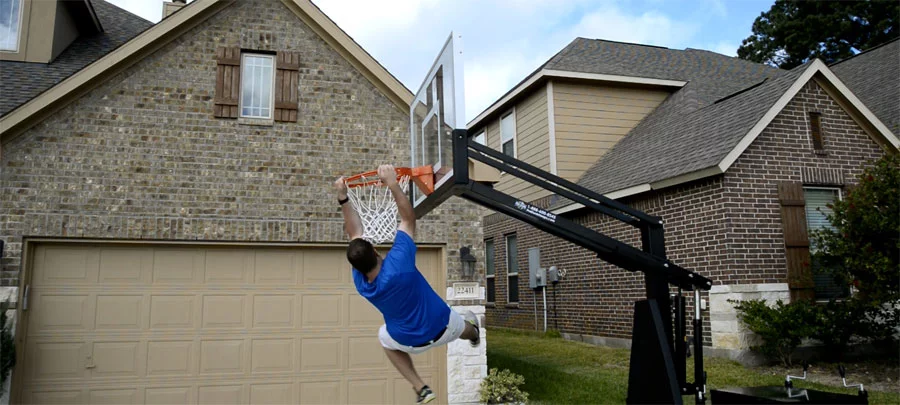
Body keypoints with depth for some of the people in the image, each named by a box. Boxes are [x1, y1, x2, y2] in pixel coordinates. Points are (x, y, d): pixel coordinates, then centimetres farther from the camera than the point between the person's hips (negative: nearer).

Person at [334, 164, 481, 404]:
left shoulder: (361, 285, -21)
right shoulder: (398, 263, -36)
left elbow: (355, 233, -13)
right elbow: (408, 218, -25)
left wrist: (343, 198, -15)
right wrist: (392, 184, -25)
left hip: (410, 342, 1)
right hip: (441, 326, -1)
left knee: (384, 337, 35)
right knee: (460, 325, 35)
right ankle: (474, 334, 72)